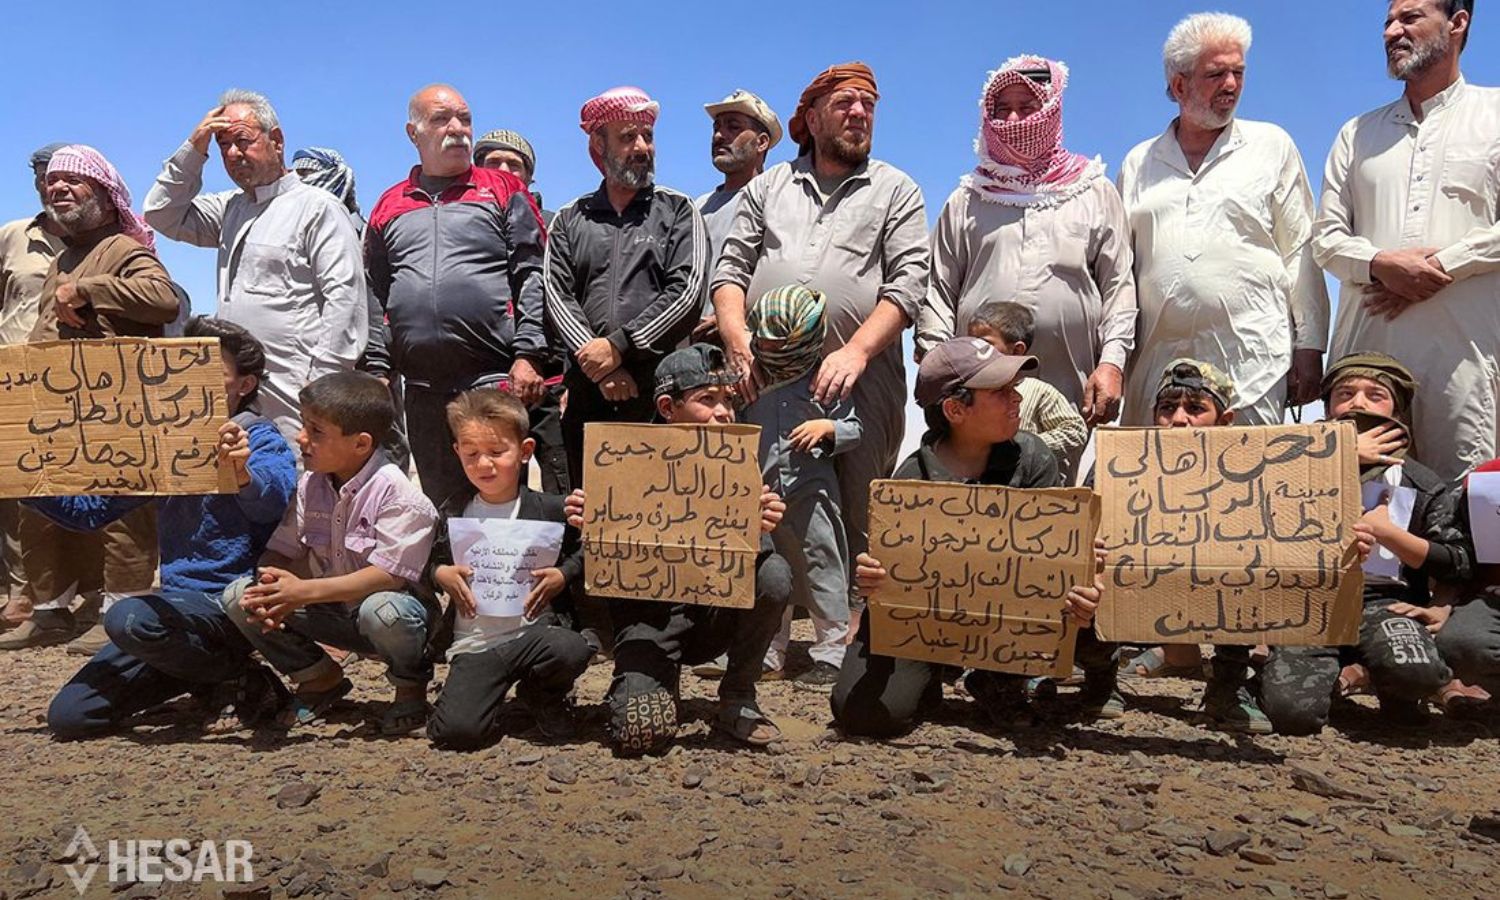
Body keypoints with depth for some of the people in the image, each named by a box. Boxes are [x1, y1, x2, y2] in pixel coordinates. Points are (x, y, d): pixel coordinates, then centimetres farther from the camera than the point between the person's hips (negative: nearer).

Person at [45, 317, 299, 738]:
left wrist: (243, 474, -51)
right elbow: (89, 511, 13)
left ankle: (244, 681, -10)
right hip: (177, 601, 7)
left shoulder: (262, 441, -6)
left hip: (233, 602, -6)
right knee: (67, 716, 0)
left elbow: (273, 502, -29)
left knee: (128, 619, -34)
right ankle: (208, 677, 15)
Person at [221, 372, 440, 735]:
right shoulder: (310, 484, 0)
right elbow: (281, 550, 2)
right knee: (238, 598, -9)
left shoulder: (397, 493, -21)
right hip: (332, 611, 6)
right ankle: (319, 679, 10)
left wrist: (305, 591, -34)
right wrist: (272, 584, -22)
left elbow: (389, 575, -28)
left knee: (381, 612, -41)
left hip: (393, 601, -6)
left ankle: (411, 684, -5)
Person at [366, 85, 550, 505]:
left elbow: (533, 276, 0)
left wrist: (529, 355, -10)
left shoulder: (503, 190, 9)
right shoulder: (389, 206, 17)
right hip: (421, 388, 3)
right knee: (437, 499, 9)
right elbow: (374, 295, 18)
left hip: (496, 378, -3)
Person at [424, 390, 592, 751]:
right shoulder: (453, 511, 7)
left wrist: (563, 575, -8)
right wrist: (441, 574, -4)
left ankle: (542, 695, 3)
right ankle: (493, 691, 16)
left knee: (573, 651, -34)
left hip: (534, 631, 0)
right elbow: (432, 562, 17)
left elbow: (584, 552, 9)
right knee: (456, 731, -22)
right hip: (473, 644, 0)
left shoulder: (549, 509, 0)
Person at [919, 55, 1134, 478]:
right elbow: (939, 292, 12)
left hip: (1070, 393, 0)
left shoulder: (1095, 192, 16)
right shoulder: (966, 201, 17)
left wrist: (1112, 361, -3)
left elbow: (1119, 284, 10)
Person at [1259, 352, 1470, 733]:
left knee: (1414, 672, -36)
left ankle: (1397, 692, 1)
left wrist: (1386, 532, -3)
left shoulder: (1423, 485, 14)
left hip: (1383, 602, 0)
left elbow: (1459, 564, 8)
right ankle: (1328, 671, 10)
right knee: (1291, 713, -25)